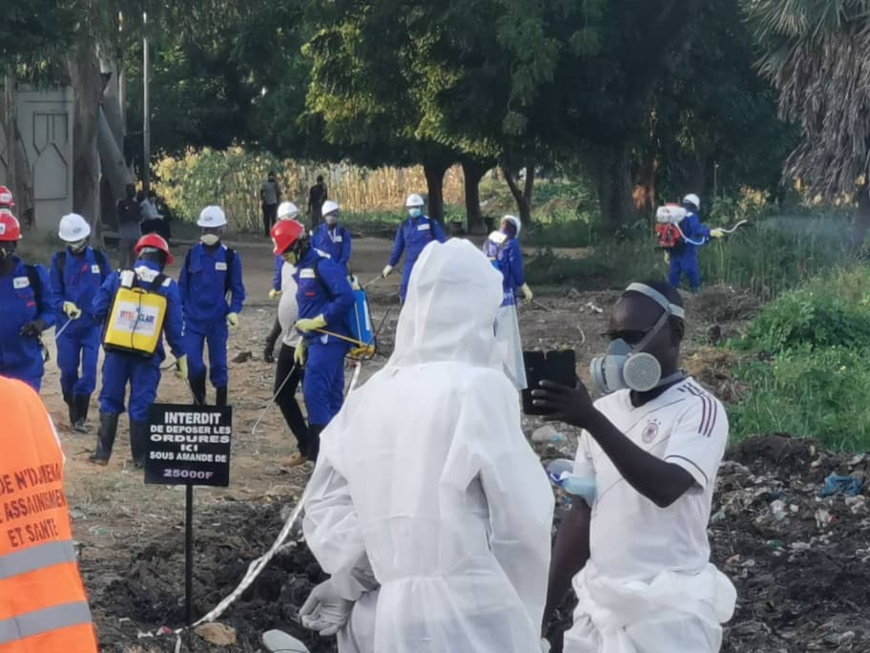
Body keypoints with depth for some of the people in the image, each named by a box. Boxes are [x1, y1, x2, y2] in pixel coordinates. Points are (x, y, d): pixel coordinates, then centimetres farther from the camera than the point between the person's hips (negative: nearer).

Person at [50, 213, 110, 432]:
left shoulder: (99, 258, 0)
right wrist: (65, 306, -21)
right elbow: (55, 293, -2)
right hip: (66, 326, 0)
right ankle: (73, 411, 26)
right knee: (68, 370, 5)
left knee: (89, 371, -7)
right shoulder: (59, 260, -1)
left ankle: (80, 417, 0)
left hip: (92, 325, 0)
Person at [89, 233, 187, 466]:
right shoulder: (168, 286, -3)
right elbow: (175, 326, -2)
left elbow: (98, 311, -1)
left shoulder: (117, 278, -2)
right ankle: (140, 456, 9)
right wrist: (181, 358, 5)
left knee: (110, 400, 11)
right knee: (142, 405, 5)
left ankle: (103, 452, 11)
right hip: (148, 355, -1)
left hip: (116, 351, 1)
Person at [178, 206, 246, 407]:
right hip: (193, 320, 1)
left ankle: (221, 405, 16)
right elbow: (182, 286, 8)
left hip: (218, 321, -1)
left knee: (218, 364, 6)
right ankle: (199, 402, 17)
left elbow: (237, 289, 2)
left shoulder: (230, 257, -2)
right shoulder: (192, 254, 3)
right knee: (192, 363, -4)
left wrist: (234, 311, -12)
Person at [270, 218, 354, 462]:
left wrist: (316, 322, -19)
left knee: (314, 391, -14)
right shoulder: (302, 269, 17)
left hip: (329, 339, -10)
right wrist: (303, 340, 19)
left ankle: (320, 450, -12)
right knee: (331, 395, 11)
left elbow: (345, 298, -23)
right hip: (318, 340, 10)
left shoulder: (323, 265, -14)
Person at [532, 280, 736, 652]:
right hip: (598, 600, 6)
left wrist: (592, 422, -33)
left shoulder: (699, 410, -9)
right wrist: (546, 605, 10)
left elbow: (666, 488, -27)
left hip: (668, 607, -6)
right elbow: (583, 513, 13)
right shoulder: (606, 410, 9)